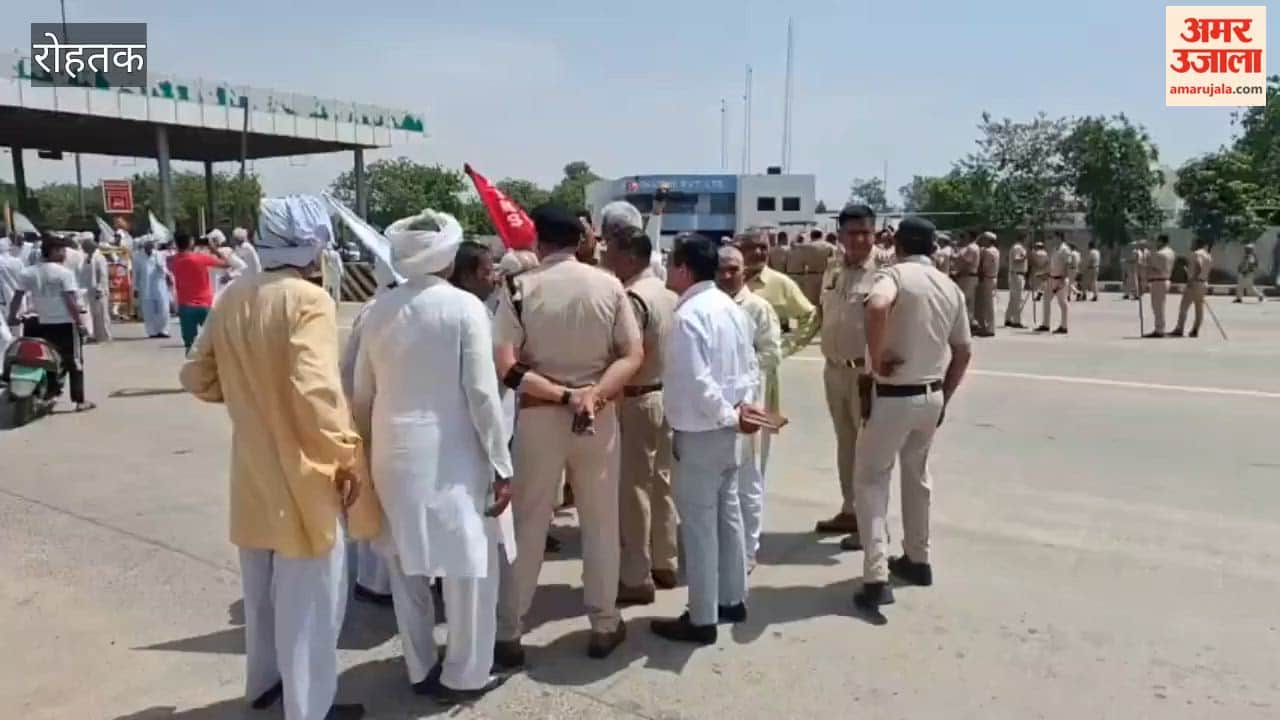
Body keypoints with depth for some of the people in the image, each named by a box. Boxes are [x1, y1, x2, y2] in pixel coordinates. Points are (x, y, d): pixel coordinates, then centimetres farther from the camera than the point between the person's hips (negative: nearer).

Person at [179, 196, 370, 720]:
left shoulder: (231, 298, 3)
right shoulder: (308, 300, -19)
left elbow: (197, 376, 9)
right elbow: (316, 390, -27)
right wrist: (345, 455, -17)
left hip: (252, 465, 8)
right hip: (301, 469, -7)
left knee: (261, 584, 23)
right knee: (308, 595, 6)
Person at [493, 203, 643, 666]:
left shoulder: (520, 288, -8)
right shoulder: (609, 286, -2)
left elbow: (505, 367, -15)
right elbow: (633, 355, -7)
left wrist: (560, 395, -14)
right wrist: (594, 394, -17)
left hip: (538, 418, -1)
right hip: (599, 416, 1)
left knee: (526, 527, 9)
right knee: (600, 524, 14)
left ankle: (508, 635, 18)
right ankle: (605, 626, 25)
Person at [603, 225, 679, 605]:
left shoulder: (632, 297, -18)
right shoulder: (667, 292, 9)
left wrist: (612, 406, -21)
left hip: (638, 400, -9)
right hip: (665, 395, 9)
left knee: (633, 490, 0)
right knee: (662, 483, 16)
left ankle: (636, 578, 9)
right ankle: (664, 564, 27)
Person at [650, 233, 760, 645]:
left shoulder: (689, 316, -20)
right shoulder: (731, 308, 9)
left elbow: (697, 382, -26)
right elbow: (751, 367, 12)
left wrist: (730, 415, -15)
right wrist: (742, 406, 2)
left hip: (699, 432, -9)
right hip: (725, 429, 9)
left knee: (698, 523, 0)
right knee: (727, 514, 18)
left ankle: (702, 619, 10)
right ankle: (732, 600, 30)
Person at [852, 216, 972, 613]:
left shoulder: (894, 274, -11)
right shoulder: (951, 288, 8)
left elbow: (877, 306, -36)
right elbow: (962, 352, 12)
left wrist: (876, 358, -23)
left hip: (893, 396, -6)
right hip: (931, 395, 6)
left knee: (871, 479, 2)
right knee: (917, 474, 23)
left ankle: (876, 579, -4)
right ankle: (918, 560, 34)